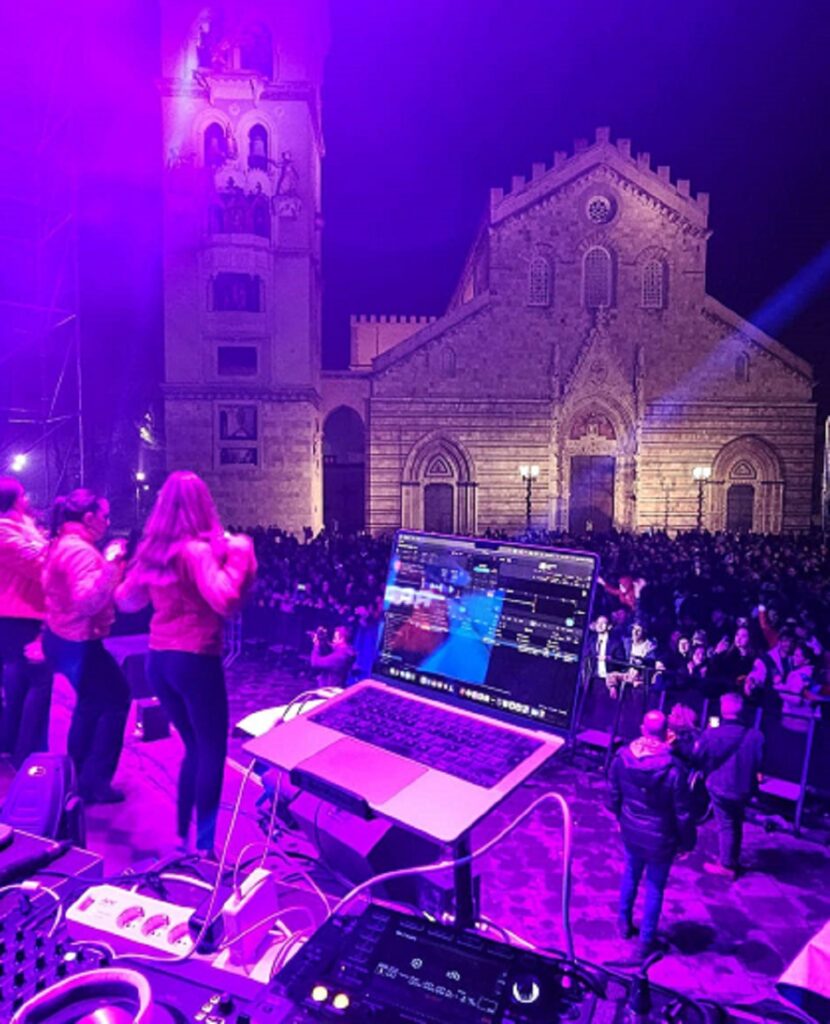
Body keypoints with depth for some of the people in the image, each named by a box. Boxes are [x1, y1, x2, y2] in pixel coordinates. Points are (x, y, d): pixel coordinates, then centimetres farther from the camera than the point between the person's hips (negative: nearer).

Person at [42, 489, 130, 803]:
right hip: (78, 643, -11)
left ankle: (77, 773, 37)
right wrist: (110, 564, -34)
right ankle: (94, 780, 9)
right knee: (116, 701, 2)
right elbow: (88, 602, -33)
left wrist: (110, 565, 11)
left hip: (62, 638, 11)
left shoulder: (62, 544, 9)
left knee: (91, 702, 25)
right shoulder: (81, 550, -24)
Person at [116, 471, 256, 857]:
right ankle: (205, 846, 9)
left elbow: (126, 601, 18)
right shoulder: (197, 550, -15)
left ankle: (181, 835, 28)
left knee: (194, 748, 21)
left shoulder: (150, 550, 7)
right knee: (212, 751, 6)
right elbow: (226, 601, -27)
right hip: (196, 660, -7)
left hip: (158, 661, 7)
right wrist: (239, 555, -16)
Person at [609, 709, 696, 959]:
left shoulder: (622, 757, -16)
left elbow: (614, 795, 0)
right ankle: (646, 941, 31)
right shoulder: (673, 769, -28)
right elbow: (683, 813, -17)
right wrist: (687, 842, 0)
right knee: (654, 887, 16)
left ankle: (624, 922, 45)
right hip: (660, 839, -3)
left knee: (630, 875, 26)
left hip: (631, 832, 3)